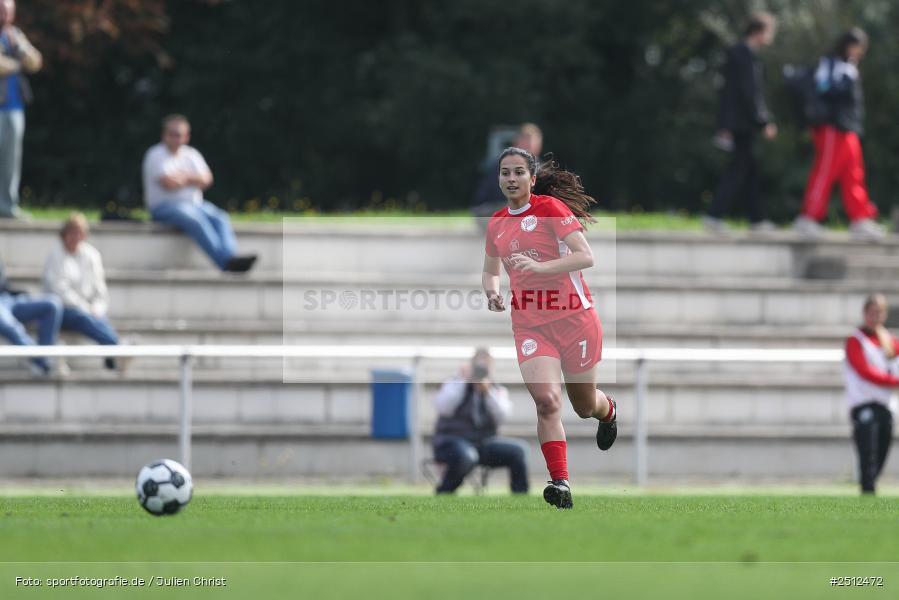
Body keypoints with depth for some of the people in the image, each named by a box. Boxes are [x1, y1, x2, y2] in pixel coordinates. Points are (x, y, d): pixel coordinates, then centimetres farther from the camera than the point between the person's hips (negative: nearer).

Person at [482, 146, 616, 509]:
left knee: (585, 406, 11)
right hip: (530, 325, 3)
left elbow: (586, 257, -16)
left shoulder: (551, 208, -7)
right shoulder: (496, 224, 10)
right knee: (546, 399, -20)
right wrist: (492, 292, 2)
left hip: (574, 318, -3)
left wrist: (540, 266, -28)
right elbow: (490, 272, 25)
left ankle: (607, 410, 49)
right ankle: (560, 483, -21)